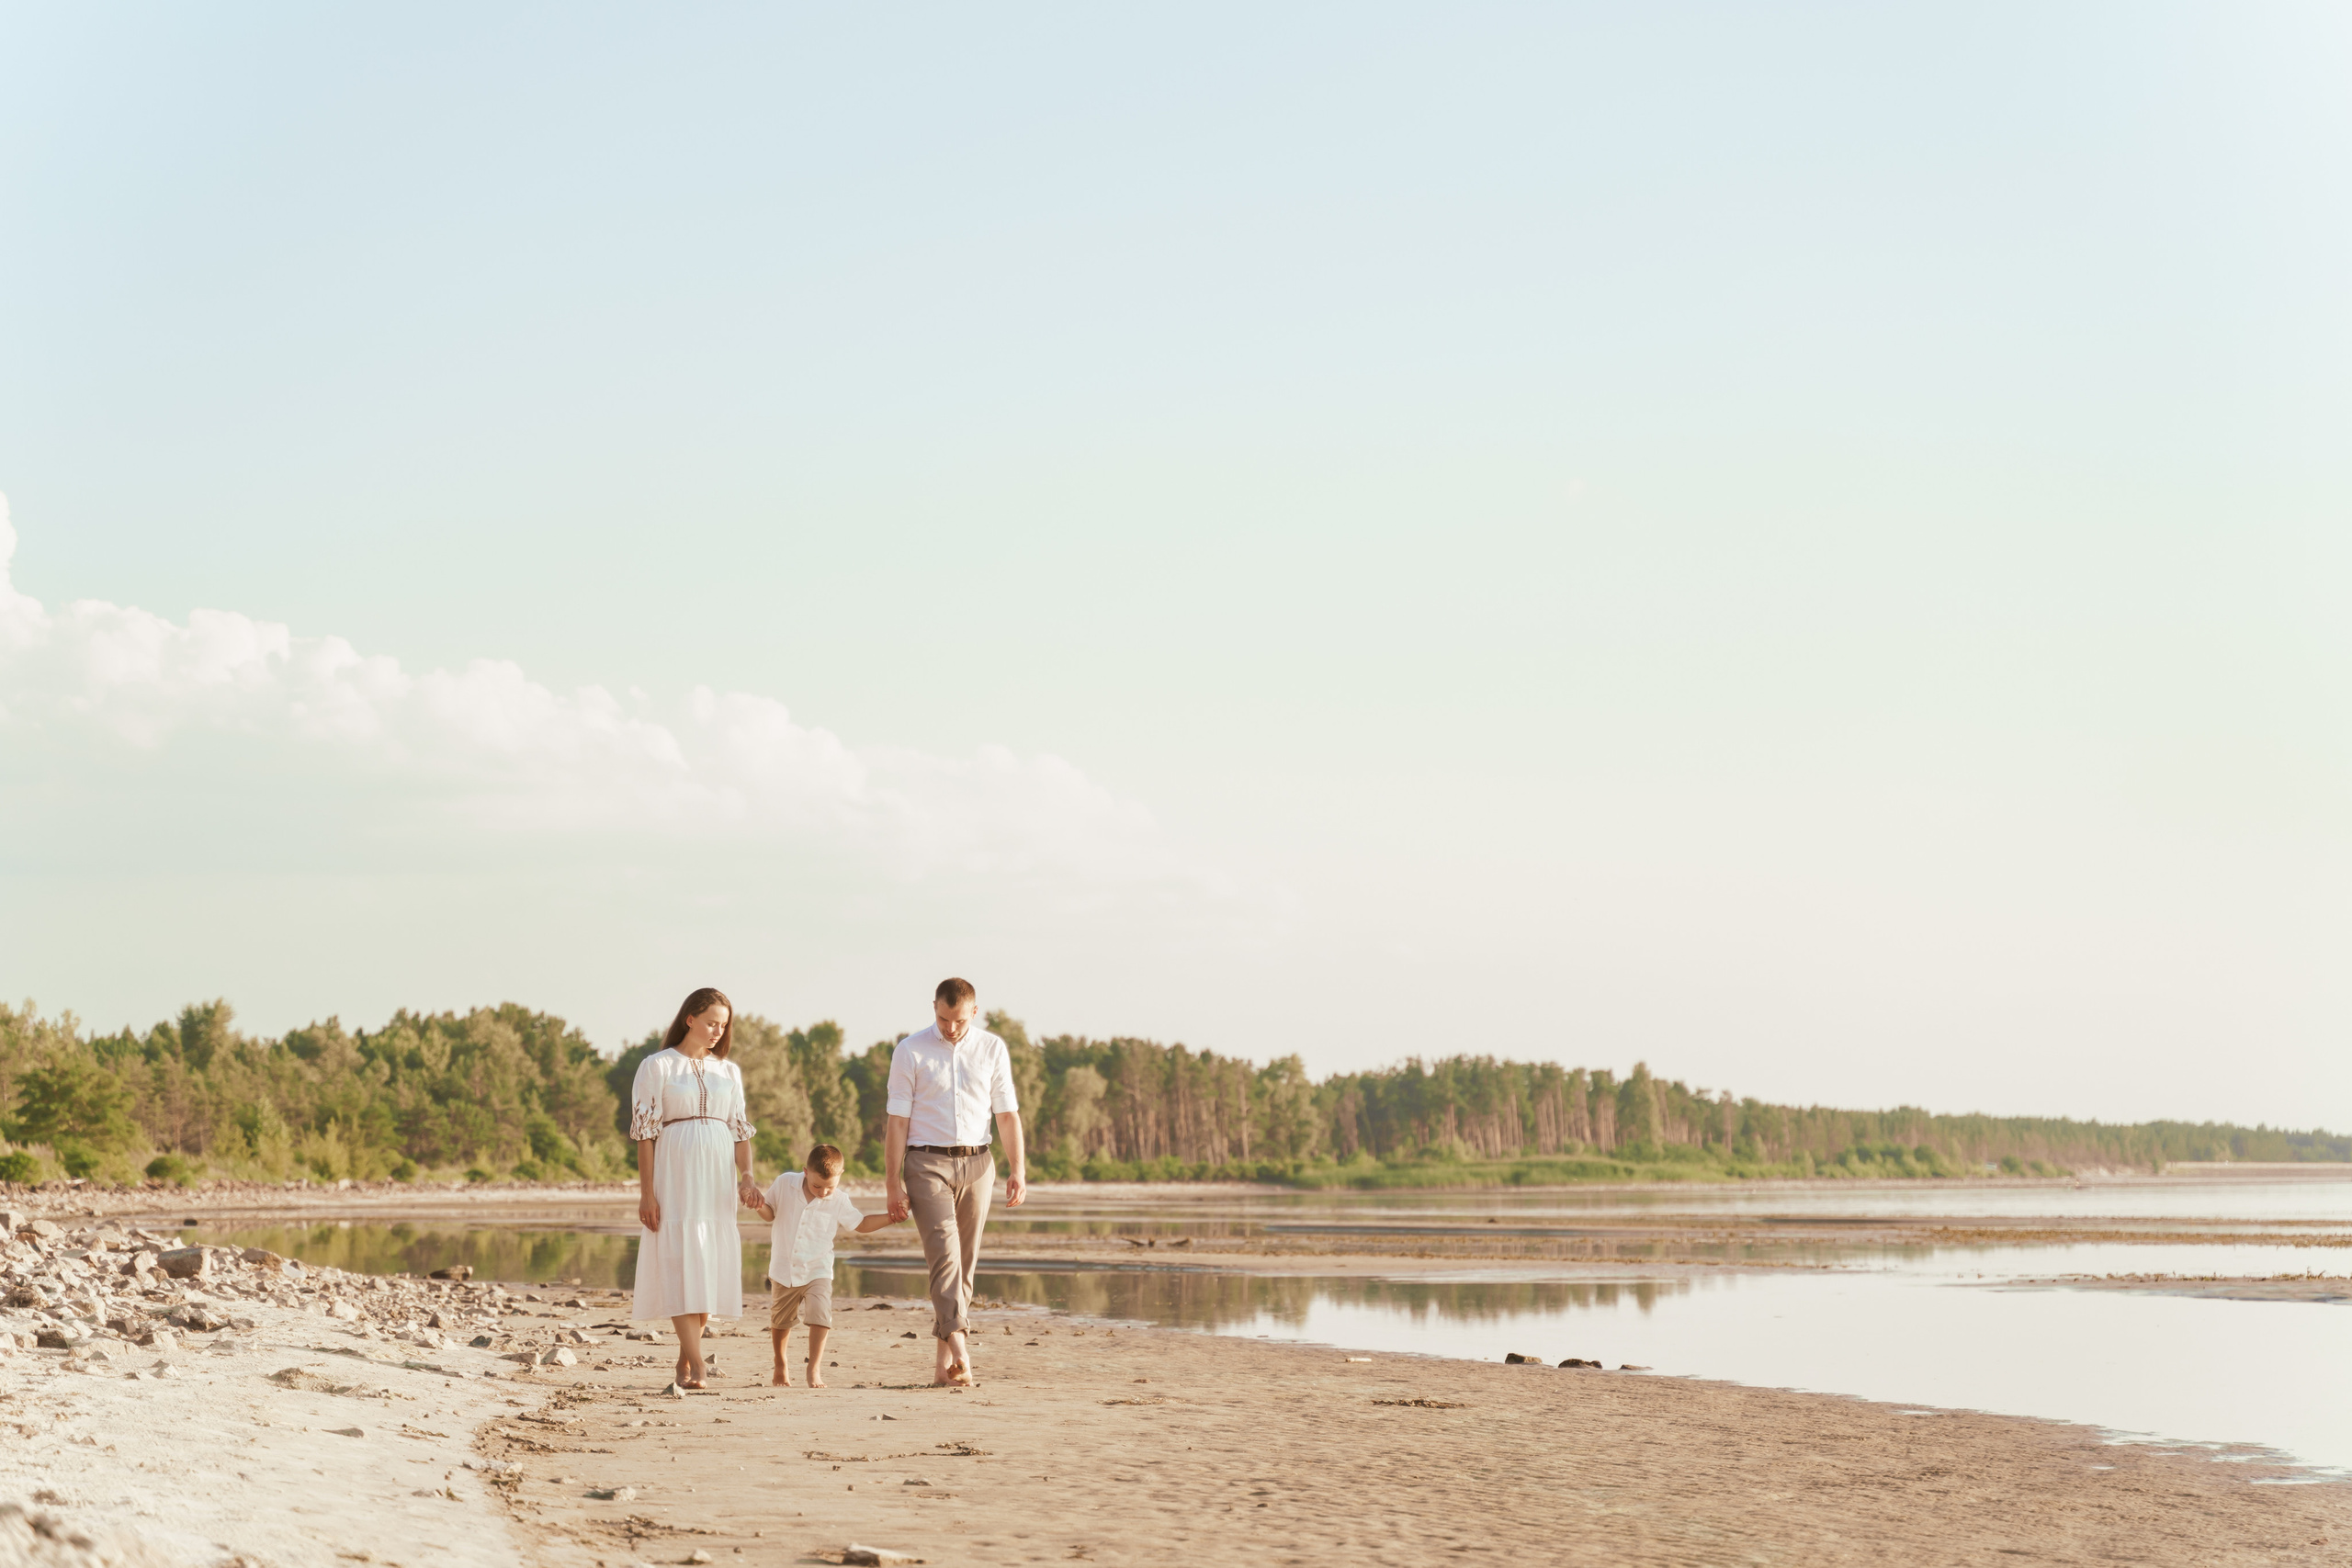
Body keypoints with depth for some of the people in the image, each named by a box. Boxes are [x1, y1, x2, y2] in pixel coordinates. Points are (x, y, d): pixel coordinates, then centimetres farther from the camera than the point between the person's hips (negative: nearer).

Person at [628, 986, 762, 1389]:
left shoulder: (728, 1072, 13)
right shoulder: (657, 1067, 0)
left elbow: (740, 1129, 13)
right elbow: (645, 1132, -3)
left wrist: (746, 1175, -4)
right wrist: (646, 1192, -9)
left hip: (717, 1176, 5)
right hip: (675, 1173, -5)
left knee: (709, 1265, 3)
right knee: (680, 1260, -12)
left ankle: (685, 1360, 12)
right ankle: (697, 1360, -18)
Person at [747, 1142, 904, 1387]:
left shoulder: (839, 1201, -8)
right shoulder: (785, 1184, -9)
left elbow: (861, 1224, 4)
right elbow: (770, 1212, 5)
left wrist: (890, 1218, -9)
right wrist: (760, 1206, -18)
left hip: (817, 1271, -1)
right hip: (784, 1270, 1)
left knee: (820, 1316, -21)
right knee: (780, 1322, 15)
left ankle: (814, 1369, -10)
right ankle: (781, 1365, 39)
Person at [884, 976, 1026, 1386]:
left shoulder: (992, 1049, 7)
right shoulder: (910, 1052, -1)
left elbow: (1007, 1113, 9)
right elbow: (897, 1120, -1)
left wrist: (1018, 1169, -1)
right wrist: (893, 1182, -6)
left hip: (976, 1163, 3)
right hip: (927, 1163, -3)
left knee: (965, 1262, 4)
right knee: (945, 1252, -18)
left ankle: (943, 1364, 9)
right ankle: (958, 1346, -29)